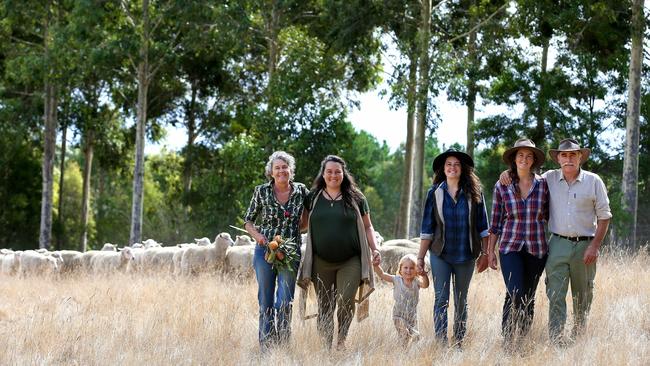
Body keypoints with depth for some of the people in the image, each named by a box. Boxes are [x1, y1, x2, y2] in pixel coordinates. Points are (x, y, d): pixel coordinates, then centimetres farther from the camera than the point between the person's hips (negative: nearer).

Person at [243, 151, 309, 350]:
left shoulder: (301, 191, 2)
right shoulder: (261, 191, -1)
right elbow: (248, 220, 7)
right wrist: (257, 235, -12)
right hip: (265, 250, 0)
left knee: (285, 302, -5)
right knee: (266, 301, 4)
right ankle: (265, 346, 11)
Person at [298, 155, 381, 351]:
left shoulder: (356, 198, 6)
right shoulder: (312, 198, 8)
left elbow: (367, 227, 12)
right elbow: (303, 224, 15)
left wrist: (374, 249, 0)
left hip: (350, 261, -1)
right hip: (322, 263, 1)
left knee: (346, 302, -15)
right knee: (325, 306, 4)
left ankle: (341, 340, 5)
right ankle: (326, 346, 13)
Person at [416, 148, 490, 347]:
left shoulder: (474, 193, 2)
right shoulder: (435, 193, 2)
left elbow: (482, 226, 5)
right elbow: (427, 229, 3)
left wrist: (485, 253, 0)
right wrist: (420, 257, 0)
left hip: (466, 256, 1)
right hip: (440, 255, -1)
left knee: (461, 301, 9)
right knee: (441, 299, -7)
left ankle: (459, 342, 16)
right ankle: (441, 343, -9)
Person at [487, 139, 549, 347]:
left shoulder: (543, 185, 3)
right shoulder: (502, 186, 2)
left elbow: (548, 218, 10)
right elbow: (496, 222, 7)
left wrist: (553, 246, 5)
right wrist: (490, 251, 6)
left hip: (537, 249, 2)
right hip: (510, 247, -2)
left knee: (528, 298, 6)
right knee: (515, 294, -16)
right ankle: (507, 341, -9)